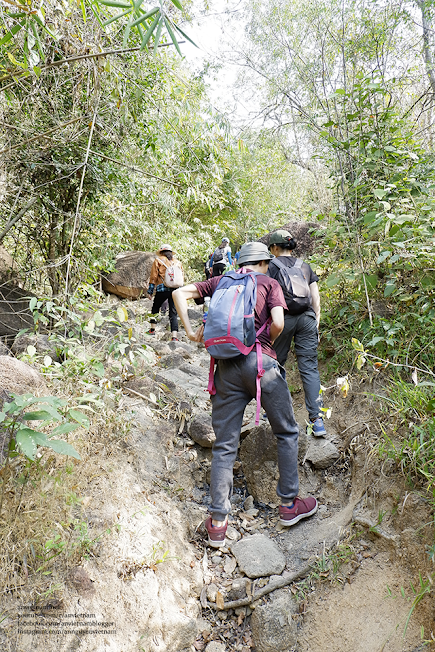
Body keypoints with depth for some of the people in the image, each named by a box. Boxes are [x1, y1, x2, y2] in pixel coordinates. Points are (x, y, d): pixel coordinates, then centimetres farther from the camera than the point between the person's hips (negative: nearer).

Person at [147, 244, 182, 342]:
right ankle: (174, 336, -11)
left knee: (155, 308, 19)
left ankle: (152, 329, 19)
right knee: (173, 313, 0)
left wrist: (150, 291, 6)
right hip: (176, 289, 3)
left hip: (162, 289, -2)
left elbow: (153, 277, 4)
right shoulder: (178, 262, 19)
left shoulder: (158, 260, 8)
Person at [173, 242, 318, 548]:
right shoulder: (269, 283, 7)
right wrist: (265, 344, 10)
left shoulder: (221, 282, 18)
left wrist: (191, 332, 8)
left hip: (226, 366, 4)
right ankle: (289, 504, 24)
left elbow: (180, 293, 11)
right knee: (287, 432, 17)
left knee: (225, 445, 8)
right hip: (260, 362, -3)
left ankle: (218, 523, 12)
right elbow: (278, 323, -8)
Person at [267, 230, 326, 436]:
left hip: (284, 318, -3)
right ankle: (317, 419, -6)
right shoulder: (305, 265, 16)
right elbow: (315, 296, 14)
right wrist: (316, 320, 19)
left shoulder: (273, 266, 3)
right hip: (307, 318, 3)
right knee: (309, 368, 0)